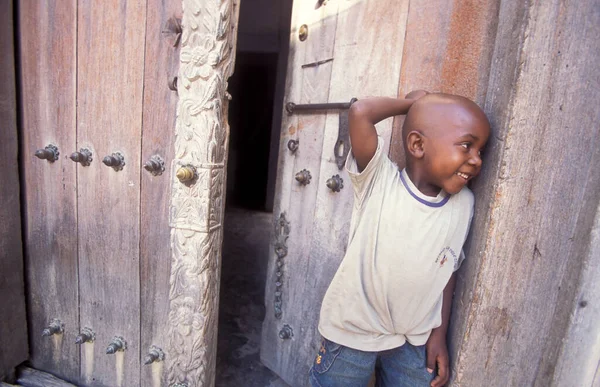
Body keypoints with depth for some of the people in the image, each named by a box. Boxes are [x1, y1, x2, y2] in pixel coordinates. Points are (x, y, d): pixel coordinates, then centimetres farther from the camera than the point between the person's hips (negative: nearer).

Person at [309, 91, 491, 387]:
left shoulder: (464, 204, -7)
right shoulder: (379, 181, -21)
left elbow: (448, 272, 3)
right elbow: (359, 113, -34)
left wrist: (439, 334, 4)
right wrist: (412, 101, -18)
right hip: (353, 332, -3)